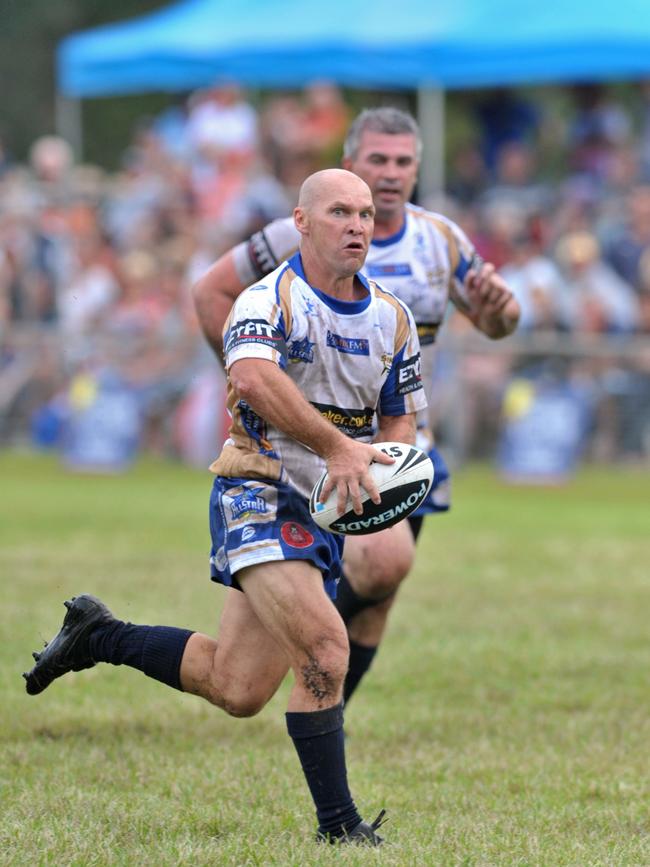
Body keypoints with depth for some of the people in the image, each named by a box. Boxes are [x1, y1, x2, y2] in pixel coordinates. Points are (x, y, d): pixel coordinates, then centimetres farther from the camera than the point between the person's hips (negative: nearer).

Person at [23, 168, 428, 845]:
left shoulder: (392, 319, 9)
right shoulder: (268, 299, -11)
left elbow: (399, 421, 17)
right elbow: (254, 376, -31)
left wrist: (384, 471, -6)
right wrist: (337, 447, -34)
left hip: (328, 510, 7)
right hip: (259, 492, -7)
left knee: (237, 691, 7)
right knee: (324, 645, -25)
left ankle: (98, 636, 30)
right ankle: (337, 825, -16)